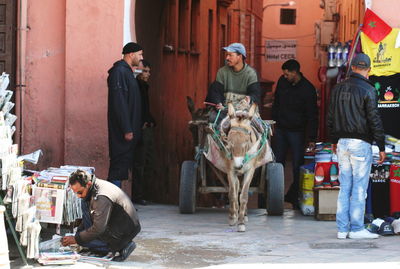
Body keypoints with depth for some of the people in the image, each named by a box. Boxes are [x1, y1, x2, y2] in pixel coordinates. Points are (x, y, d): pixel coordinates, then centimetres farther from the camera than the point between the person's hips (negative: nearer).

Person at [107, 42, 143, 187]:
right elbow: (119, 103, -21)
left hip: (128, 128, 10)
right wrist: (127, 130, -23)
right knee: (120, 164, -9)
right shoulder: (119, 72, -15)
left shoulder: (126, 71, 18)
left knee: (123, 163, 10)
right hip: (122, 130, -10)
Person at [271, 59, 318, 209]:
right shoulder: (282, 81, 2)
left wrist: (312, 138, -14)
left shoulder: (308, 89, -13)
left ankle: (295, 197, 7)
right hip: (280, 129, 5)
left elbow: (312, 115, -11)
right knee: (276, 163, 7)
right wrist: (274, 120, 14)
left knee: (297, 166, -1)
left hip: (297, 131, -5)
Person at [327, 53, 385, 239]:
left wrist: (334, 141, 27)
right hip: (360, 143, -6)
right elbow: (374, 121, -11)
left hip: (342, 142, 6)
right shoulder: (367, 90, -10)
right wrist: (381, 147, -6)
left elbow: (330, 118, 16)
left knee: (345, 187, 10)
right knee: (359, 187, -2)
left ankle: (342, 228, 10)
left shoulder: (338, 89, 9)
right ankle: (356, 228, -1)